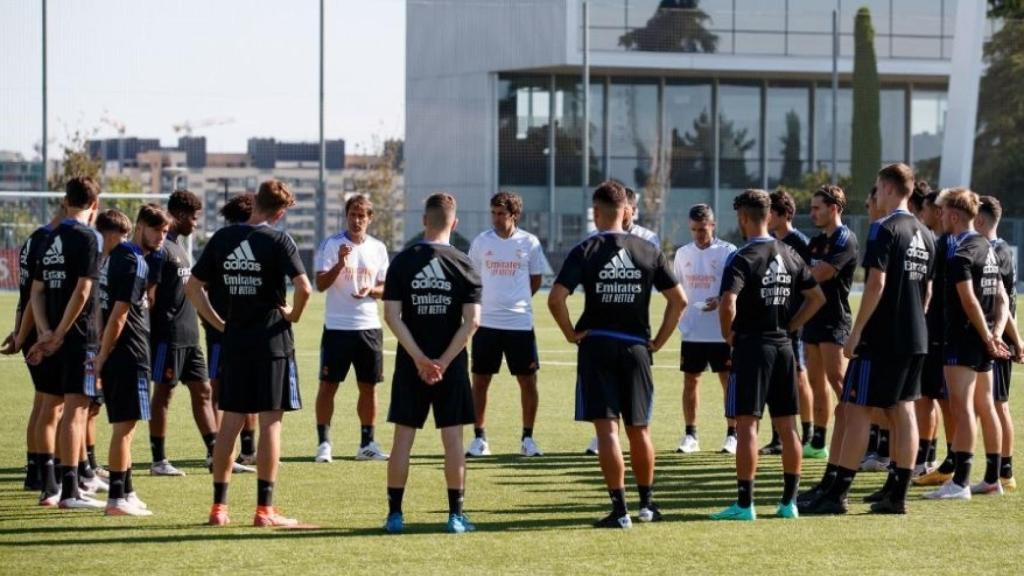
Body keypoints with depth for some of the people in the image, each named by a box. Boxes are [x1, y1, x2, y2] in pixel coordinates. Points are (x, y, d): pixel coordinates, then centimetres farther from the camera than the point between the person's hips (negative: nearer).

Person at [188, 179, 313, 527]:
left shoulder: (223, 238, 5)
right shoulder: (278, 240, -9)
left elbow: (193, 287, 8)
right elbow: (303, 287, -20)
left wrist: (218, 323, 10)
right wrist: (294, 314, -2)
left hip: (234, 341, 4)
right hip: (272, 341, -4)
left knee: (230, 421, 10)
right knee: (271, 421, 0)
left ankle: (219, 506, 12)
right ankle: (265, 509, 0)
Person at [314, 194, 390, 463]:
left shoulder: (378, 248, 8)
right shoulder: (331, 245, -3)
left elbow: (385, 289, 11)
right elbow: (320, 284, -10)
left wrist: (371, 290, -11)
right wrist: (340, 264, -25)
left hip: (369, 327, 4)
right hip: (337, 327, -4)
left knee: (368, 386, 7)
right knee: (328, 384, -3)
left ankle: (367, 443, 15)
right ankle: (323, 443, 2)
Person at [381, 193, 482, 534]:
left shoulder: (403, 261, -2)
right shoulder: (463, 265, -3)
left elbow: (392, 316, -8)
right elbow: (472, 320, -10)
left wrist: (420, 359, -10)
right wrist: (443, 361, -10)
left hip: (410, 364, 1)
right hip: (451, 365, -1)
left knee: (403, 436, 5)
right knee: (453, 438, 4)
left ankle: (395, 515, 6)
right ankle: (456, 515, 5)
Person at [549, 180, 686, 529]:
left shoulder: (585, 251, -5)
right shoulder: (648, 251, 4)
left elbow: (556, 298, -15)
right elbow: (679, 300, 4)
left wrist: (571, 333, -3)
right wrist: (659, 340, 10)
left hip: (596, 346, -3)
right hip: (636, 347, 3)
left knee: (606, 430, -3)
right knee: (639, 430, 15)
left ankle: (620, 510, -7)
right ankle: (647, 504, 24)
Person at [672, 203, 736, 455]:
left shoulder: (727, 252, -4)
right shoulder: (683, 253, 8)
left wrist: (721, 301, -23)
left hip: (721, 331, -4)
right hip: (691, 331, 4)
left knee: (729, 381, 1)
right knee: (690, 381, 5)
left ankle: (732, 435, 8)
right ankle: (690, 436, 13)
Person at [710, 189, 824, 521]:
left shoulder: (743, 259, -12)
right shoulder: (790, 256, 9)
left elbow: (728, 303, -25)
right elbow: (817, 298, 15)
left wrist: (729, 335, -9)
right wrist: (790, 327, 14)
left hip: (751, 346, -6)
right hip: (783, 347, 6)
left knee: (747, 424, -5)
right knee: (787, 426, 9)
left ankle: (744, 503, -7)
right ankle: (789, 501, 13)